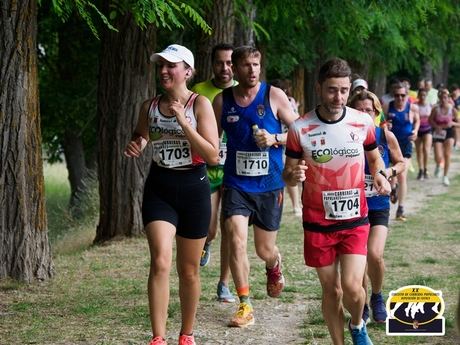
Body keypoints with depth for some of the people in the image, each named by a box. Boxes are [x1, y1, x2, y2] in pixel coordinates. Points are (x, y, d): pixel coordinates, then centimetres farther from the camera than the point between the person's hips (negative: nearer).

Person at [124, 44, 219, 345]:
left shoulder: (200, 104, -7)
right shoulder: (149, 107, 4)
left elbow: (213, 156, -13)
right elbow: (139, 138, 20)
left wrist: (184, 123, -21)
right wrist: (135, 147, -4)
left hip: (193, 188, -2)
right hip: (159, 187, 2)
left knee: (189, 270, 10)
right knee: (160, 262, -17)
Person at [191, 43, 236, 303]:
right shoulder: (199, 92, 1)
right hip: (205, 168, -1)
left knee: (229, 229, 1)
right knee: (207, 228, -7)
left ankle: (224, 285, 12)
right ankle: (206, 244, 30)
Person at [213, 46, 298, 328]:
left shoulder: (274, 96, -6)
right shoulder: (222, 100, 0)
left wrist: (275, 139, -18)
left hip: (269, 185, -1)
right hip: (236, 184, 1)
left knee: (265, 250, 9)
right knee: (237, 241, -14)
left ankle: (275, 266, 46)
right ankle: (245, 306, -4)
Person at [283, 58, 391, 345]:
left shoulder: (363, 122, -4)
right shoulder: (300, 129, -9)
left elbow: (374, 157, 15)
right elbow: (288, 173, 0)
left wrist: (380, 175, -7)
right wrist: (294, 175, -24)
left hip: (355, 220, 0)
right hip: (318, 223, 0)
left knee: (352, 287, -10)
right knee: (331, 289, 7)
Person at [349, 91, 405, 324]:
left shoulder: (386, 136, -6)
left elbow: (401, 162, 8)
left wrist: (391, 171, -12)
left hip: (378, 206, 0)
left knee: (374, 255, -18)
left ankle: (377, 297, 12)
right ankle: (362, 306, 27)